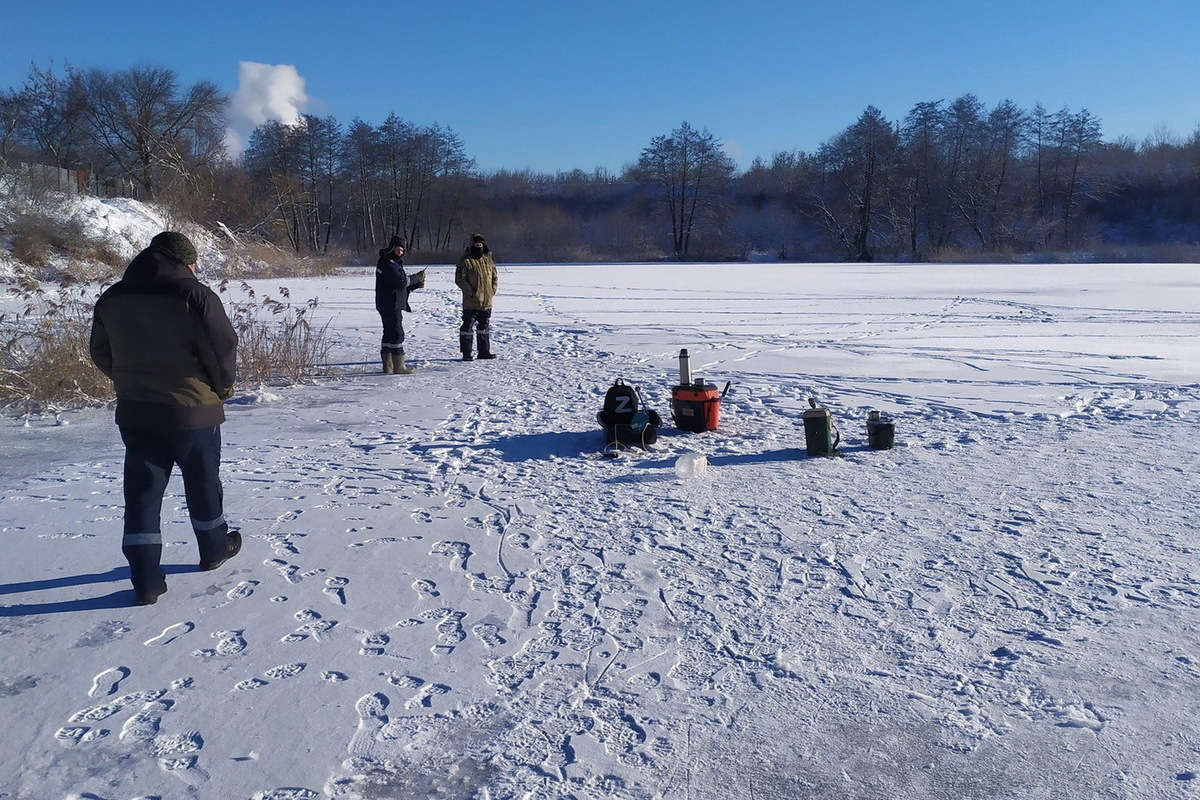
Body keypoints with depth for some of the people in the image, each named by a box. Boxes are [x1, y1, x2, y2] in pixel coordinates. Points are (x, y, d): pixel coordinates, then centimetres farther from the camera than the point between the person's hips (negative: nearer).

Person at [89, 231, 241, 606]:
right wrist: (223, 388, 3)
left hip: (134, 413, 4)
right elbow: (223, 348, -15)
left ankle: (146, 580, 8)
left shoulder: (111, 299, 4)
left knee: (142, 493, 8)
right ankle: (215, 549, 35)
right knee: (203, 484, 16)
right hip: (193, 410, -4)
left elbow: (101, 354, 11)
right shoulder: (195, 295, -14)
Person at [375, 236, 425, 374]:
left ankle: (388, 365, 17)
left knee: (389, 333, 12)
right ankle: (399, 367, -9)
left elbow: (402, 285, 22)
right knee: (397, 333, -10)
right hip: (390, 304, -11)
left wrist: (416, 285, 5)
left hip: (394, 304, 11)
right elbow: (401, 280, -23)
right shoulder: (386, 263, -13)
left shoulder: (395, 263, 21)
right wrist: (417, 277, -10)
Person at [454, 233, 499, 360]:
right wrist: (470, 291, -15)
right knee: (467, 326, -4)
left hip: (487, 301, 6)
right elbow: (459, 279, -10)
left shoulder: (488, 260, 12)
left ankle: (484, 351, 22)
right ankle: (466, 353, 1)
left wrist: (493, 289, 4)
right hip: (471, 302, -6)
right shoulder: (465, 261, -6)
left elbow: (495, 277, 19)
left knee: (484, 326, 13)